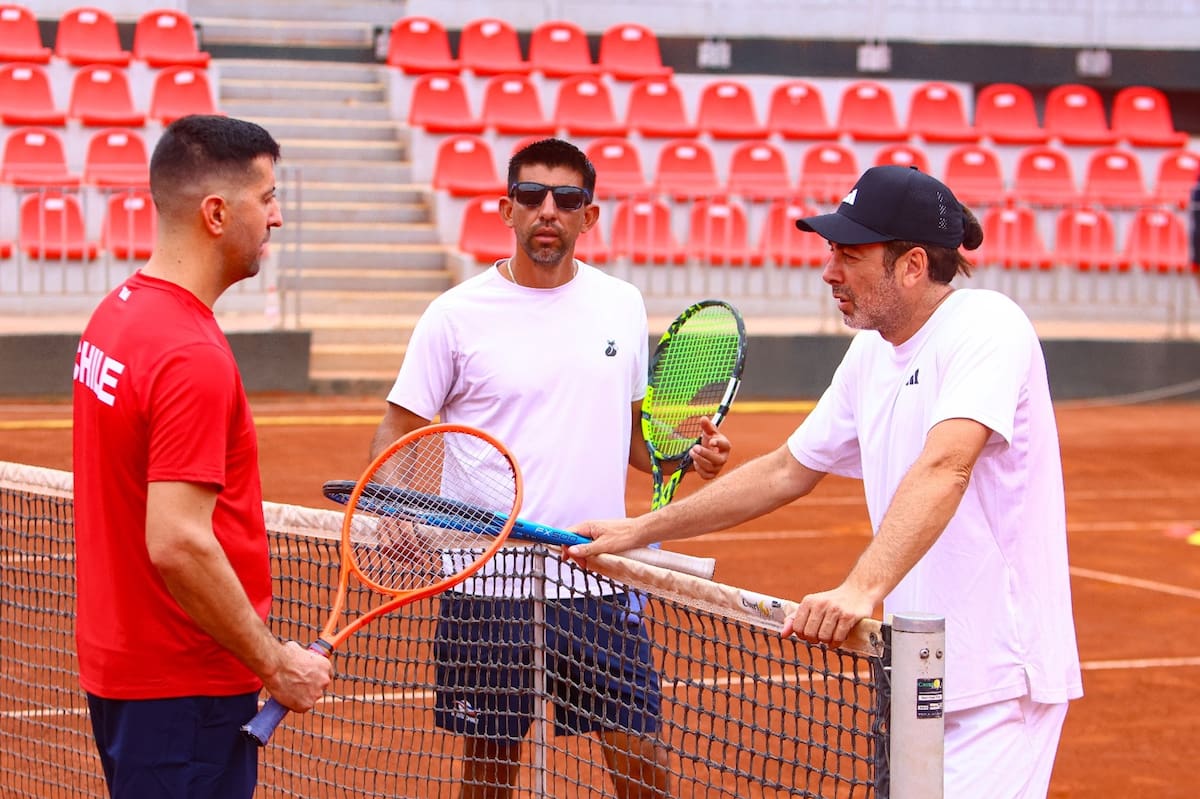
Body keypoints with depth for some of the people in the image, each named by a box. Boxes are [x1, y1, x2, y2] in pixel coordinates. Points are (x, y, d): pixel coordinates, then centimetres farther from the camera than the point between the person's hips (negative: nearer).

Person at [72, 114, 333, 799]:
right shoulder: (193, 356, -22)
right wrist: (276, 663, -17)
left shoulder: (117, 313, 8)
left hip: (117, 660, 10)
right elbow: (176, 544, -27)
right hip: (185, 687, -10)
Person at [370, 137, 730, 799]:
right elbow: (396, 429, 0)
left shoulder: (622, 305, 8)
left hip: (600, 582, 2)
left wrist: (689, 454, 0)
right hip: (489, 587, -2)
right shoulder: (457, 315, -3)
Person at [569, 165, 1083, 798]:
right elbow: (788, 470, 22)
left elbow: (943, 469, -31)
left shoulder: (985, 326, -15)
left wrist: (862, 589, -44)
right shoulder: (870, 353, 12)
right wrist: (642, 530, 20)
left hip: (998, 676, -8)